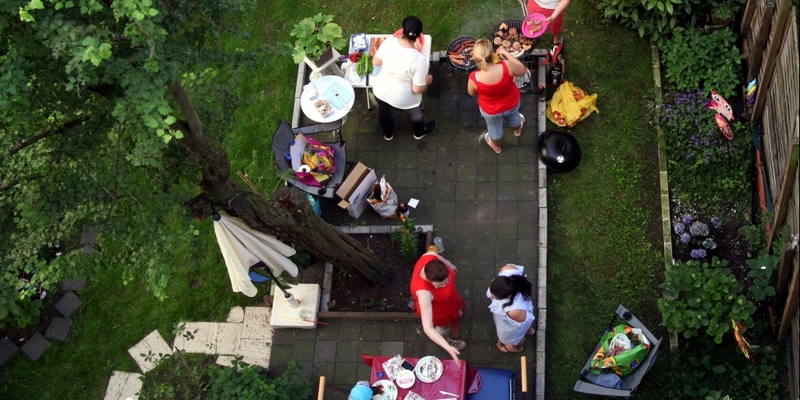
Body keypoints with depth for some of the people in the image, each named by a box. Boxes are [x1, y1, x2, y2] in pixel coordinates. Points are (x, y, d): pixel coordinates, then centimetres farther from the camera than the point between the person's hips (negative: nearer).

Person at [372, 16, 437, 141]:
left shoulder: (388, 42, -23)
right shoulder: (419, 60, -34)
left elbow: (376, 62, -5)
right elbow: (417, 89, -24)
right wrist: (427, 80, -4)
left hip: (380, 91, 3)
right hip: (404, 99, -3)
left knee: (386, 113, 36)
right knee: (415, 115, 32)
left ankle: (388, 134, 65)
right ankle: (419, 133, 62)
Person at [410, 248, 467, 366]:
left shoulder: (431, 256, -37)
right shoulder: (424, 292, -52)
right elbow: (427, 328, -50)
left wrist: (451, 265, 12)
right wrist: (448, 348, -58)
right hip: (437, 310, -5)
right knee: (444, 328, 30)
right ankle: (448, 341, 65)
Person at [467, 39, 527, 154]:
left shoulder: (475, 78, -37)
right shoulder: (507, 66, -37)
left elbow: (472, 93, -12)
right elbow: (523, 70, -13)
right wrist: (505, 53, -10)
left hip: (491, 110, -1)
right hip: (512, 103, 1)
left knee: (494, 128, 34)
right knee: (513, 117, 38)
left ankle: (496, 146, 64)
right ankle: (517, 129, 72)